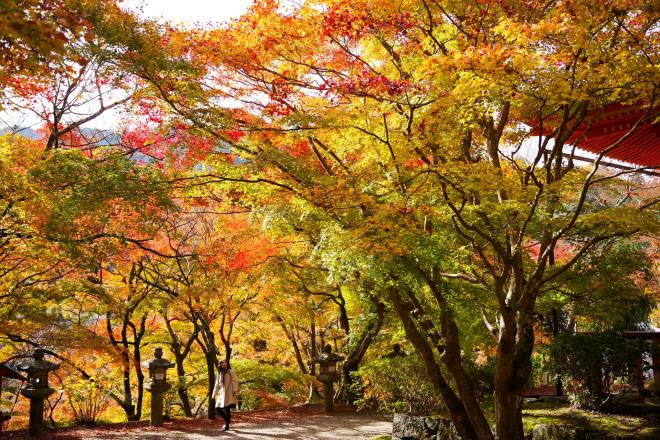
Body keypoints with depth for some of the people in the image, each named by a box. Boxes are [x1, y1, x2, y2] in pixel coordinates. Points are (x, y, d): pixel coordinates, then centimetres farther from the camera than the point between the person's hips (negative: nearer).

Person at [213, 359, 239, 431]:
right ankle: (227, 419, 20)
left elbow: (235, 381, -6)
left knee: (227, 409, -11)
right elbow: (217, 385, 20)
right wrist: (214, 394, 17)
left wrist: (235, 390, -18)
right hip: (222, 393, 6)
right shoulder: (219, 373, 17)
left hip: (229, 393, -6)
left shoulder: (230, 371, 1)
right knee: (218, 409, 0)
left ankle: (226, 425, -5)